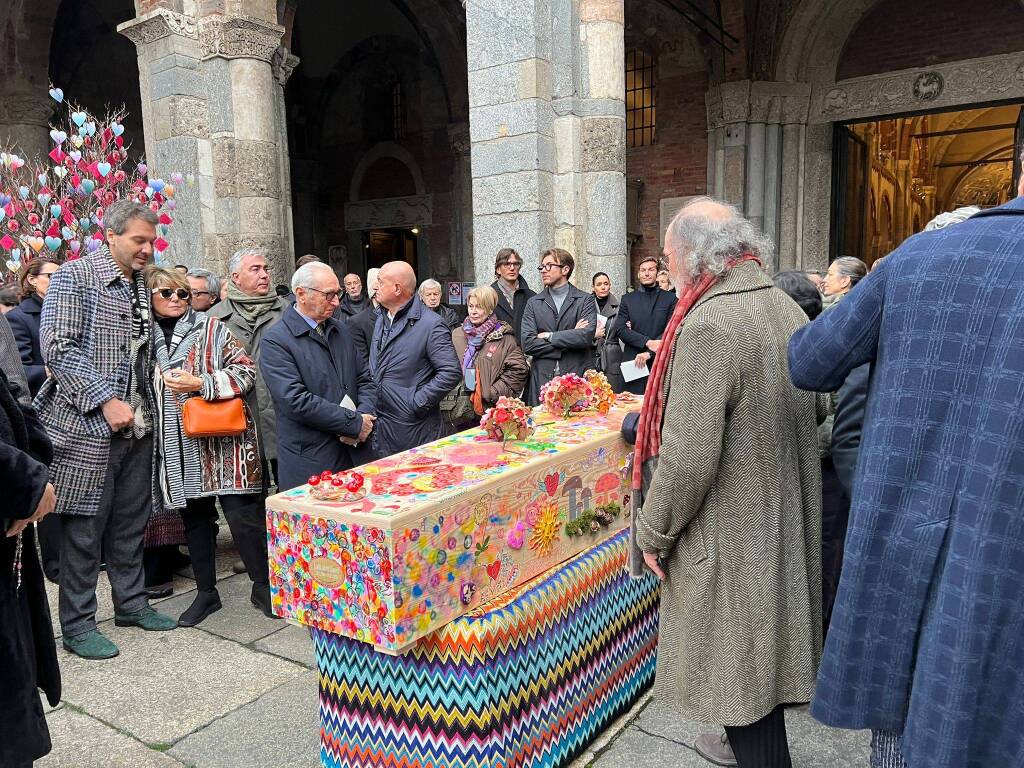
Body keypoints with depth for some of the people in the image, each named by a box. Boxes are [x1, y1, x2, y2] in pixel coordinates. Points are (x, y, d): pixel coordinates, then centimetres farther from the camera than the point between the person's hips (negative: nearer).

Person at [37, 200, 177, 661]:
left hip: (136, 427, 7)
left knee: (131, 522, 14)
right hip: (87, 425, -6)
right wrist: (106, 401, -19)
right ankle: (77, 625, 15)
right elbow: (57, 347, -15)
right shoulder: (75, 277, -6)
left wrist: (145, 405, 9)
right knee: (84, 528, 2)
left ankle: (131, 603, 28)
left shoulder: (141, 288, 14)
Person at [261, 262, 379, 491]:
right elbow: (296, 401, -18)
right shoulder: (276, 341, -10)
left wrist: (365, 415, -6)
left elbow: (364, 379, 15)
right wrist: (355, 422, -15)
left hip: (355, 455, 6)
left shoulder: (341, 330, 13)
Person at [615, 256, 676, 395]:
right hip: (633, 363, 1)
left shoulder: (670, 298, 7)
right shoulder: (628, 299, 11)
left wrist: (649, 353, -12)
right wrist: (647, 342, -12)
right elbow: (620, 330, 1)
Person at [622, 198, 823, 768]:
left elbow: (688, 457, -26)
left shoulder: (709, 324, -24)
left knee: (739, 664, 7)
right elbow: (815, 409, 16)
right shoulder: (789, 310, 3)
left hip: (729, 537, -9)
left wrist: (654, 532, -12)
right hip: (784, 524, 9)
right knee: (763, 650, 25)